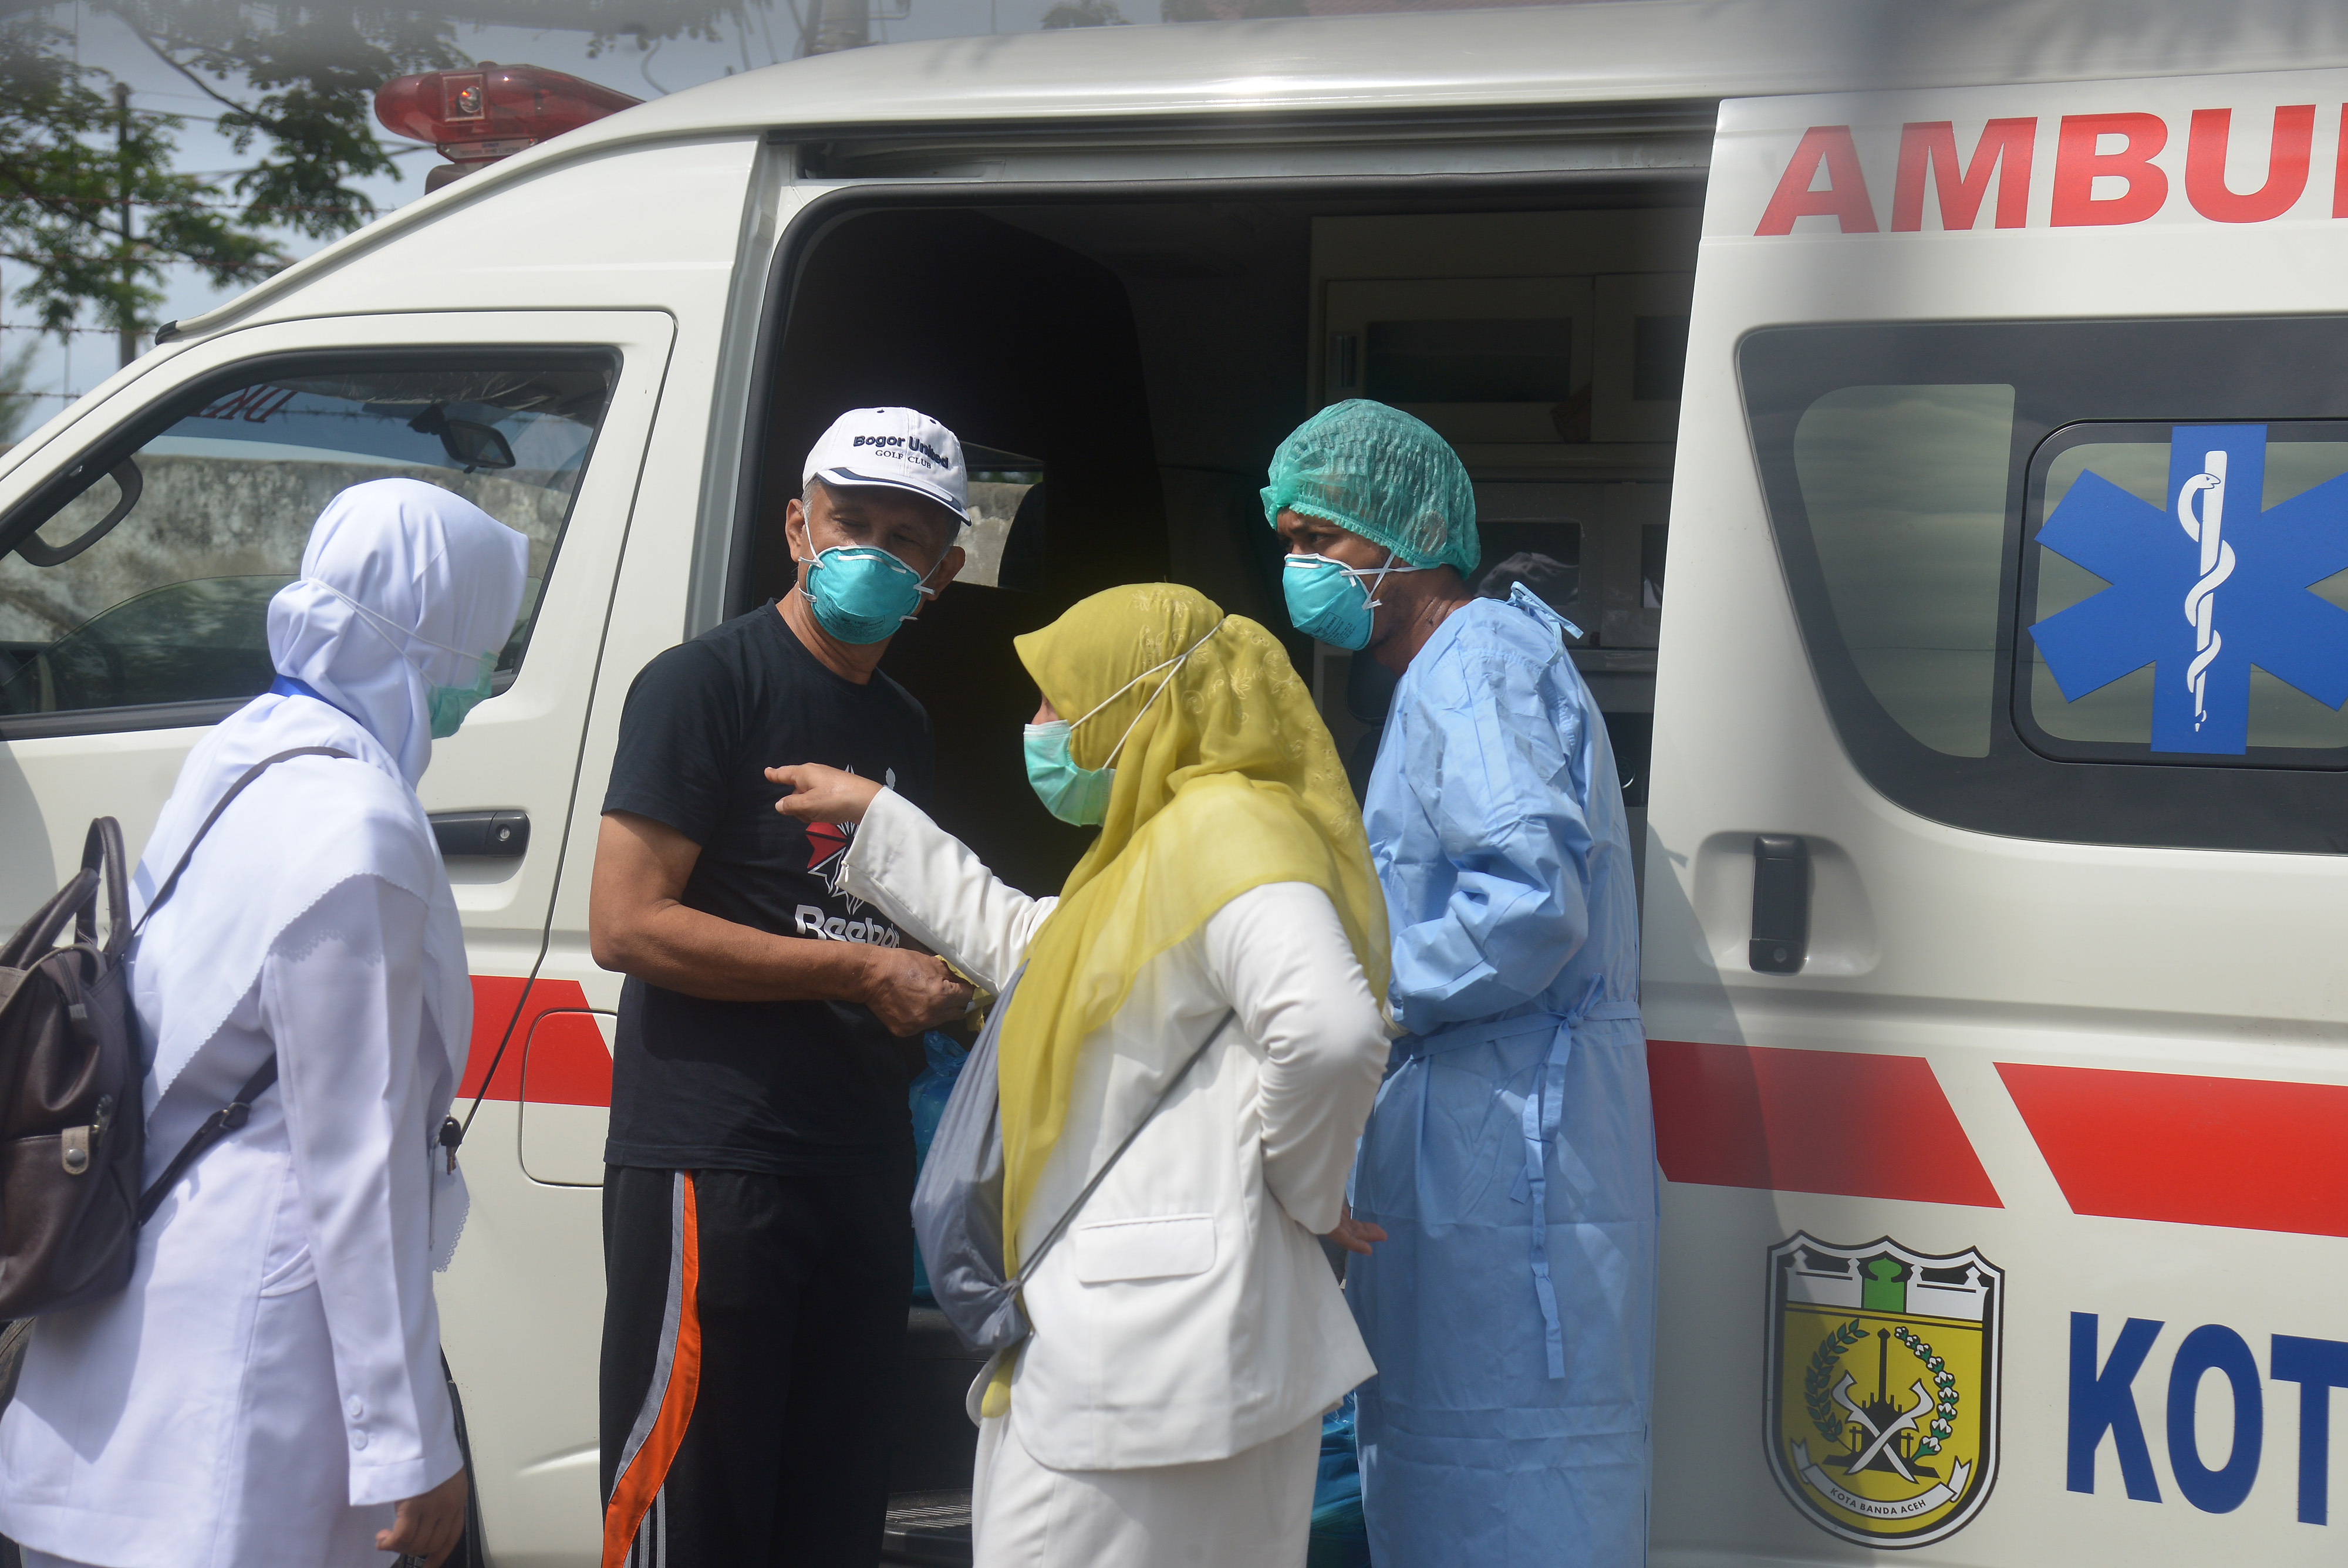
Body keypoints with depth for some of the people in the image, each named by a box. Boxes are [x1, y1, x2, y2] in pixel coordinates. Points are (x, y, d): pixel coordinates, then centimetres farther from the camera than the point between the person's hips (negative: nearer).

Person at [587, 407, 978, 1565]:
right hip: (708, 1160, -7)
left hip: (862, 1161, 8)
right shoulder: (707, 684, -6)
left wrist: (937, 987, 8)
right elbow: (626, 923, -15)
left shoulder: (905, 726, 18)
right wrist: (861, 971, -14)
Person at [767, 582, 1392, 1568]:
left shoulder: (1225, 829, -13)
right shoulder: (1157, 847, 22)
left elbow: (1332, 1030, -29)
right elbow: (1017, 941, 38)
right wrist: (872, 818, 40)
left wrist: (1293, 1189, -15)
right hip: (1101, 1333, 11)